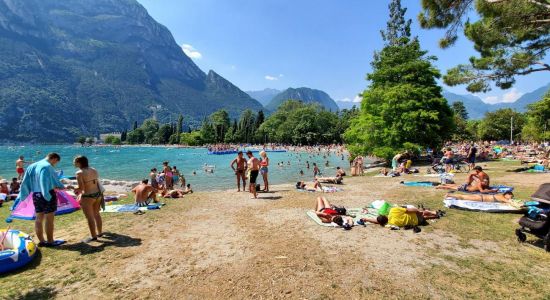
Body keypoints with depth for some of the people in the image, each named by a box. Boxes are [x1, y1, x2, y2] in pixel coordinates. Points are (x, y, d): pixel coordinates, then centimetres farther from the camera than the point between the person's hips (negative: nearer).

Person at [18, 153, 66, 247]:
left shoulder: (32, 166, 10)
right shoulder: (48, 166, -15)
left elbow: (25, 182, 11)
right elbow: (55, 182, -16)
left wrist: (23, 195, 15)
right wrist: (64, 187, -5)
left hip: (36, 195, 8)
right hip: (48, 195, -8)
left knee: (39, 218, 14)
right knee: (49, 219, 0)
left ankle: (41, 241, 23)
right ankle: (50, 241, 7)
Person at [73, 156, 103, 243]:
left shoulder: (79, 173, -14)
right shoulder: (94, 170, 6)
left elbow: (81, 188, -17)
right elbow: (96, 183, 10)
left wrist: (77, 190, 5)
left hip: (88, 196, -8)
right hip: (98, 194, 8)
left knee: (89, 217, 3)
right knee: (96, 214, 20)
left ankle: (93, 236, 10)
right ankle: (100, 232, 31)